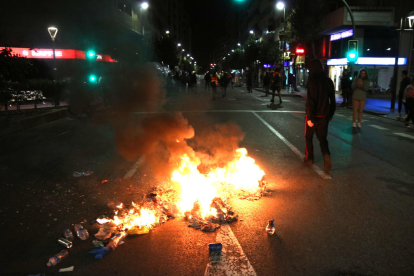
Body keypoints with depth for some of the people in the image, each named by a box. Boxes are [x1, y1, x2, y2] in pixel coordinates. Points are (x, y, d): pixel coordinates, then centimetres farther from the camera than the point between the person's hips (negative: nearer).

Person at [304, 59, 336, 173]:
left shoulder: (312, 81, -14)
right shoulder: (328, 81, 5)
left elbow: (310, 100, -19)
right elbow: (332, 100, 11)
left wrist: (309, 117, -17)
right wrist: (331, 114, 20)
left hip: (314, 115, -5)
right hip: (324, 115, 5)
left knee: (308, 137, 14)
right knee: (322, 137, 12)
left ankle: (309, 158, 24)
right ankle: (326, 154, -13)